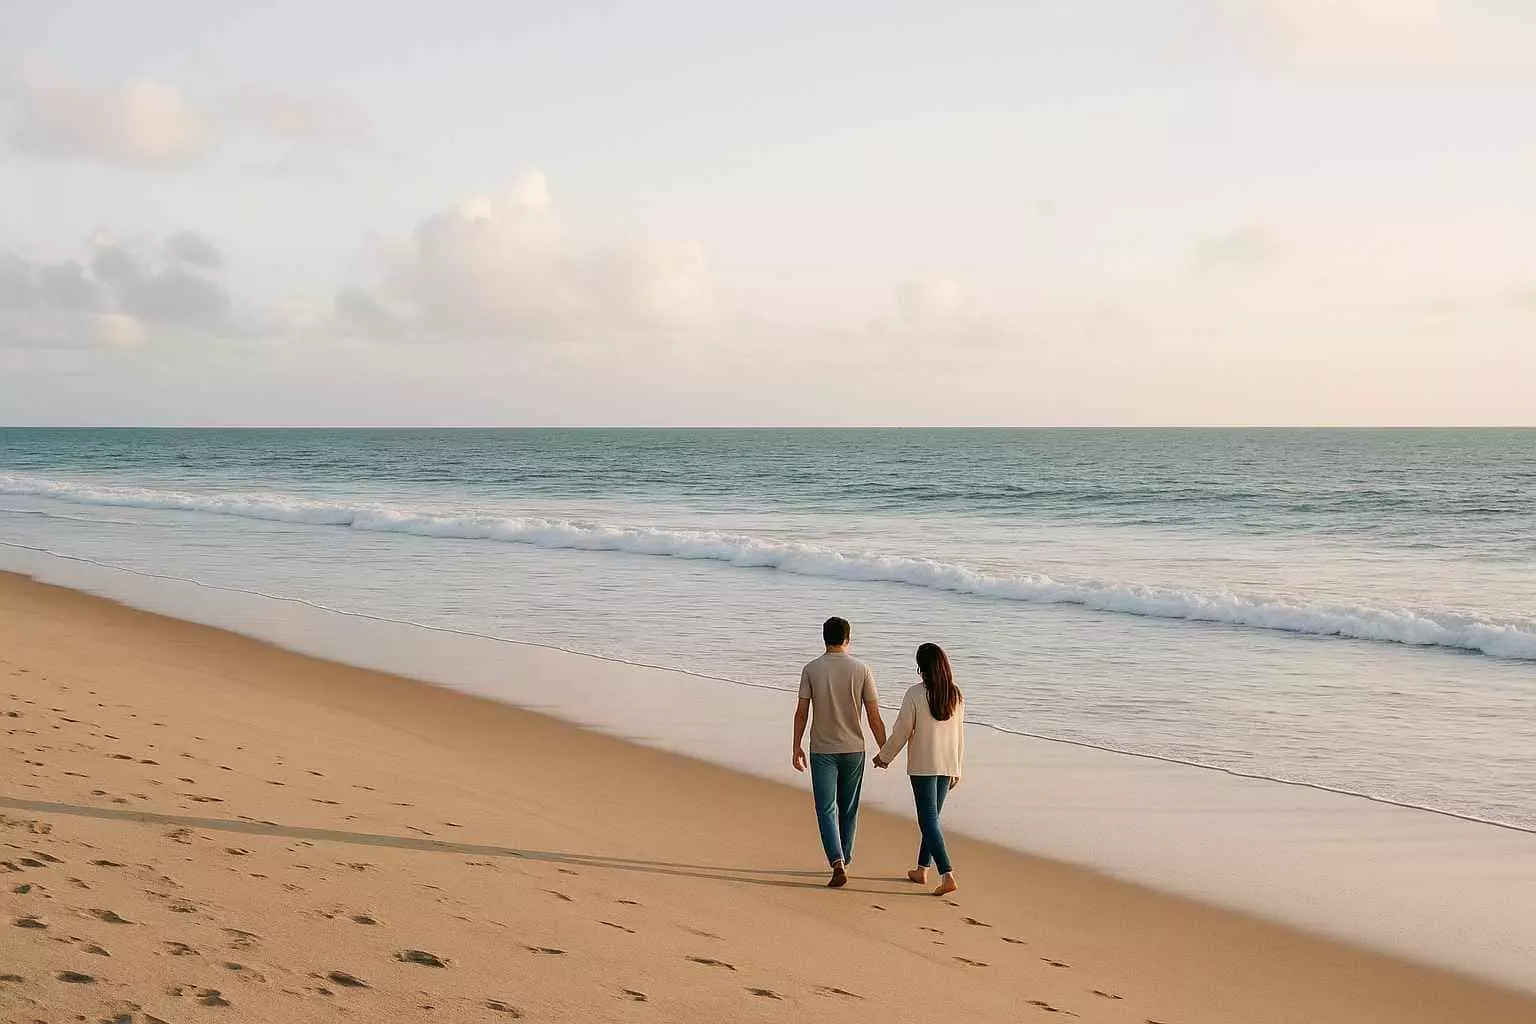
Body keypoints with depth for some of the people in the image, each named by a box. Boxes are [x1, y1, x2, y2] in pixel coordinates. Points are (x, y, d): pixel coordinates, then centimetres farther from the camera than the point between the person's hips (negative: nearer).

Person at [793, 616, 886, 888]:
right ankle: (844, 858, 30)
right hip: (853, 748, 1)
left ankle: (838, 862, -17)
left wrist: (797, 747, 5)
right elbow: (874, 715, -4)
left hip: (822, 750, -1)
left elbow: (802, 712, -5)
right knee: (848, 807, 17)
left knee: (826, 809, -1)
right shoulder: (861, 669, -4)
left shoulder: (811, 669, -5)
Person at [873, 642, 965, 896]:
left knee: (929, 821, -4)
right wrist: (956, 770, 18)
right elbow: (959, 735, 8)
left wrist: (884, 756, 7)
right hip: (948, 766, 6)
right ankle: (922, 869, 28)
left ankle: (947, 875, -15)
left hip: (923, 766, -6)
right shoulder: (956, 695, 2)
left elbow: (901, 731, -9)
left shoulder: (915, 694, -14)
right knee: (932, 817, 18)